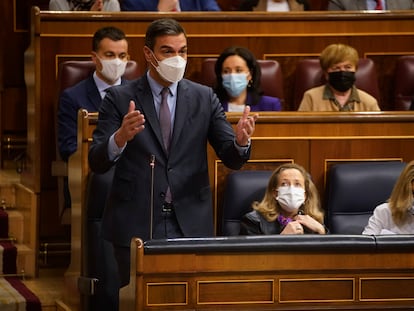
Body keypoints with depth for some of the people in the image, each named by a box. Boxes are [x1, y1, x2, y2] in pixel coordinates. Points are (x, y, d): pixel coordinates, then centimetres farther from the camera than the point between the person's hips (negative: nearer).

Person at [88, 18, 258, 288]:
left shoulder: (204, 98, 7)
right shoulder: (120, 99, 0)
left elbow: (232, 159, 3)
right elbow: (97, 163, -6)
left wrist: (241, 140, -20)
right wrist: (120, 137, -27)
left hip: (192, 225, 2)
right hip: (136, 225, -2)